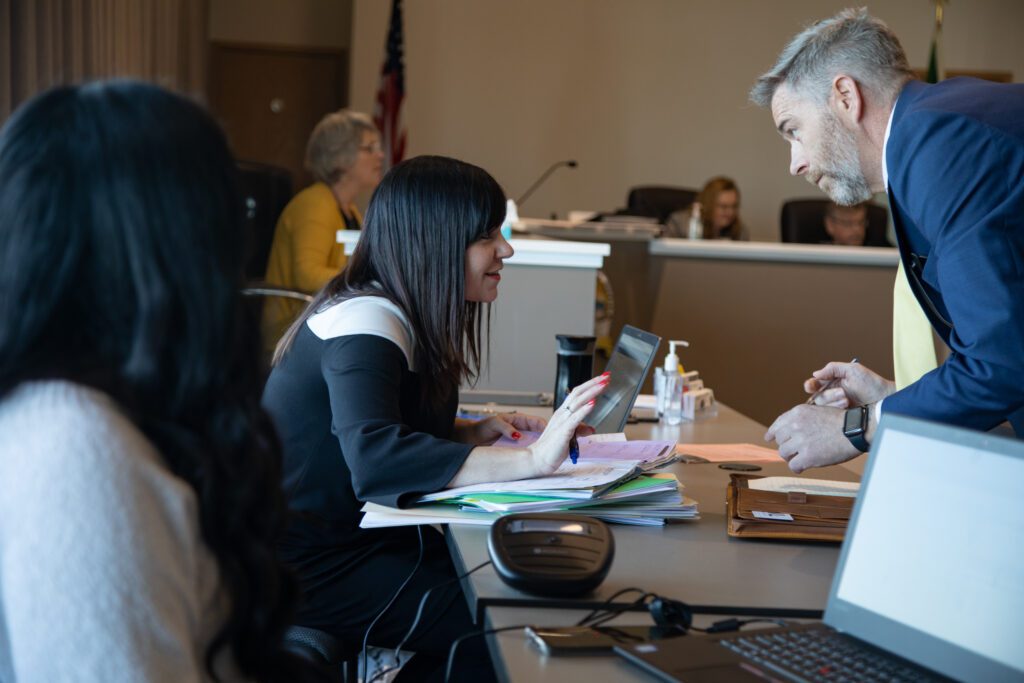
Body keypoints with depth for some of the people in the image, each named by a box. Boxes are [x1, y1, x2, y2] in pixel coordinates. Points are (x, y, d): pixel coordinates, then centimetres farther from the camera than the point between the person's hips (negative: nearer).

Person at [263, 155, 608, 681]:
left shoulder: (400, 316, 9)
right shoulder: (366, 322, -20)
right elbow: (375, 461, -36)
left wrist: (478, 433, 1)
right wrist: (533, 460, -39)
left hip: (356, 535, 9)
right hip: (309, 564, -9)